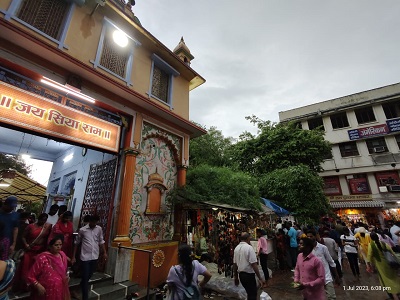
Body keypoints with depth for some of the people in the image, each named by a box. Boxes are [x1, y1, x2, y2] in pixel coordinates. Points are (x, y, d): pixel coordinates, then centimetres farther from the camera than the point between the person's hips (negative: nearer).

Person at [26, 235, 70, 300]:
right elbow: (30, 276, -10)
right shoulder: (42, 258, -18)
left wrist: (66, 277, -2)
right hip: (45, 293, -4)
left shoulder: (63, 255, -1)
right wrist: (38, 286, -21)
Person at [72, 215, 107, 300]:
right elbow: (77, 243, 1)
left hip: (95, 256, 4)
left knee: (89, 275, 21)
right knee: (85, 278, 1)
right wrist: (73, 257, 2)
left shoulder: (99, 229, -2)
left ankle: (82, 285, 50)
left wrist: (104, 252, 2)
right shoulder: (82, 230, -9)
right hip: (85, 257, -3)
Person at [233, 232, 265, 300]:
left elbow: (235, 264, 7)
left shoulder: (236, 248, 2)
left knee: (249, 293, 24)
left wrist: (236, 277, 18)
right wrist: (260, 278, -13)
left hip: (240, 274, 7)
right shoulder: (249, 247, -18)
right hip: (249, 275, -7)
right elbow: (254, 264, -21)